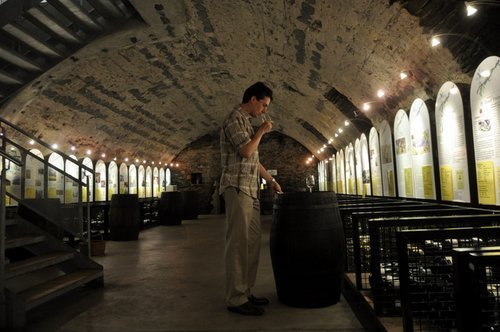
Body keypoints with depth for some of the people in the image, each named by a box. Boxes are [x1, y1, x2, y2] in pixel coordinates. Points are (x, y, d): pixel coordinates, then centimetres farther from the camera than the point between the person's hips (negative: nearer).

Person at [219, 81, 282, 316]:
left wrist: (270, 180, 24)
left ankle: (245, 292, 17)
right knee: (238, 243, -8)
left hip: (250, 190, 10)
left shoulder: (246, 122, 22)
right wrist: (261, 131, -3)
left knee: (251, 243, 9)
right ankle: (235, 299, -2)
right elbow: (246, 151, -18)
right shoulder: (235, 119, -7)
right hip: (237, 188, -10)